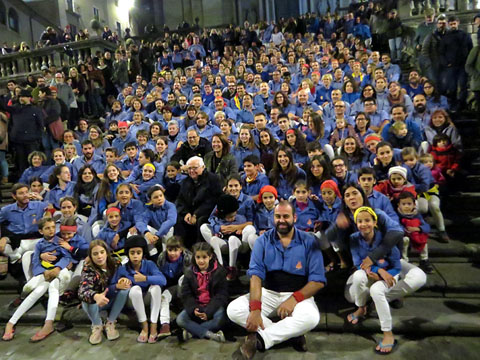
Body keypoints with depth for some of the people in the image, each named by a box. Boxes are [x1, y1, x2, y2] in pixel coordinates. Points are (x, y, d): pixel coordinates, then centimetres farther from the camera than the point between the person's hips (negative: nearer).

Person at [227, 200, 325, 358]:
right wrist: (255, 309, -29)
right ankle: (290, 334, -18)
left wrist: (294, 298, -25)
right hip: (268, 293, 2)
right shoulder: (263, 240, -2)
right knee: (233, 310, -20)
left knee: (311, 317, -35)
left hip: (298, 295, -1)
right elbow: (256, 275, -15)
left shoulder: (308, 241, -6)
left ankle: (259, 338, -22)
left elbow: (318, 280, -9)